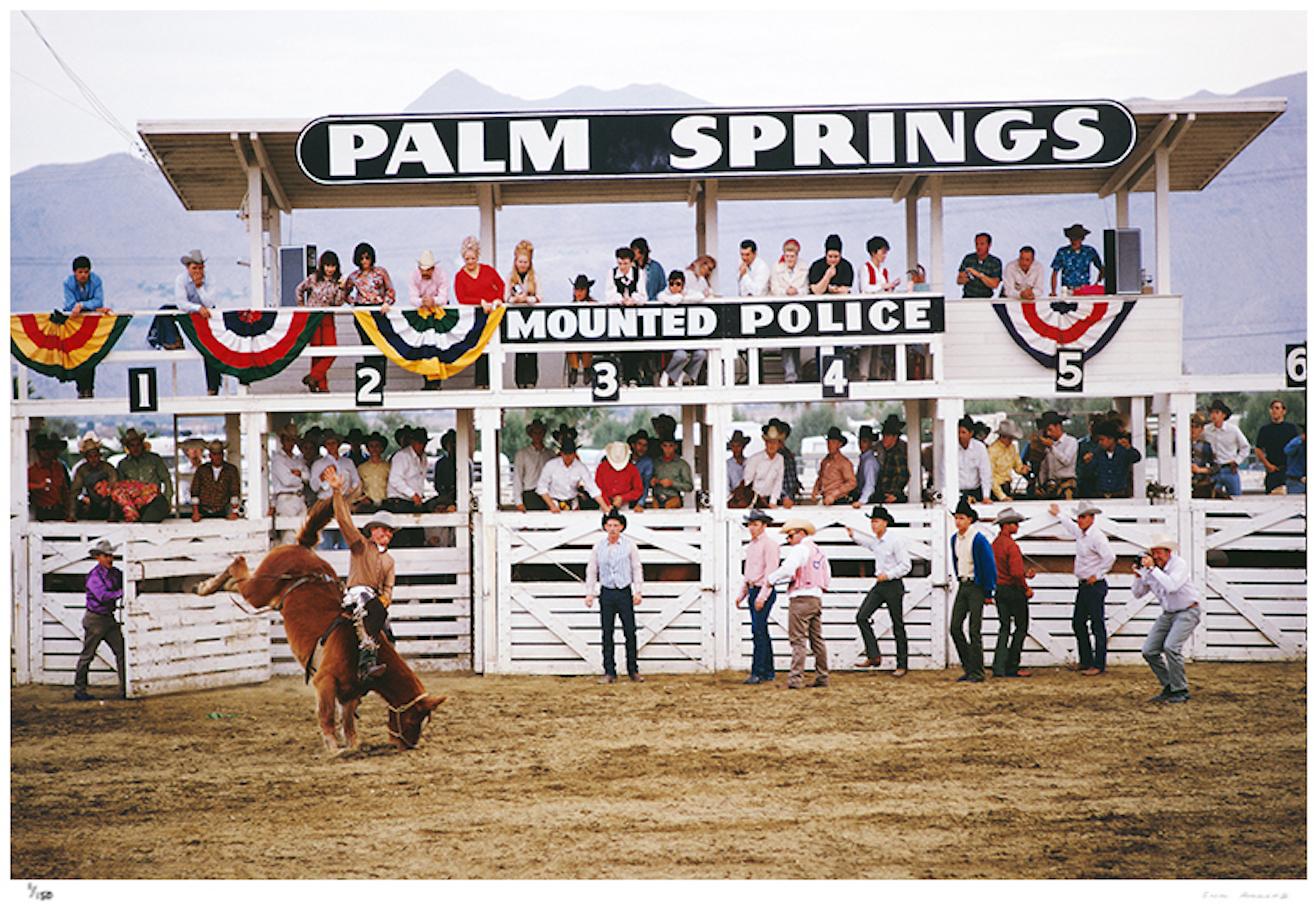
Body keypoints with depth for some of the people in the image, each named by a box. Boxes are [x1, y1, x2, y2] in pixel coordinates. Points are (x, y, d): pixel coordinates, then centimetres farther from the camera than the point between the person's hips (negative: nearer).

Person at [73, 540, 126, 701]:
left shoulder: (114, 572, 6)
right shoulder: (93, 576, -16)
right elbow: (103, 596, -27)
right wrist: (121, 592, -32)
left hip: (109, 618, 7)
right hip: (95, 619, -7)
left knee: (121, 651, 1)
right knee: (87, 655, 2)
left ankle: (124, 689, 4)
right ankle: (79, 691, 12)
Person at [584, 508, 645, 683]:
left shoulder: (629, 545, 1)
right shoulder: (599, 546, 4)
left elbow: (637, 569, 4)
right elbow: (591, 570, 10)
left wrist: (638, 592, -2)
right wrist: (589, 593, 5)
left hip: (625, 592, -1)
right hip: (606, 593, 1)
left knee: (630, 632, -1)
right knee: (607, 634, 1)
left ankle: (633, 670, 8)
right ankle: (609, 672, 5)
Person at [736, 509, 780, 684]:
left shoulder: (769, 544, -9)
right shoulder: (751, 546, 18)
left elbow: (771, 572, -16)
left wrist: (762, 596, -22)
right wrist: (742, 594, 19)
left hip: (764, 592, -9)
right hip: (752, 591, 9)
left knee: (759, 630, -13)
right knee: (761, 632, 10)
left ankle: (758, 672, -15)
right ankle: (769, 672, 14)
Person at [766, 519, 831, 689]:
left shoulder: (799, 550, -10)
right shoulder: (818, 551, 18)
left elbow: (787, 570, -23)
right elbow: (826, 581, 18)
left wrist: (771, 579, -9)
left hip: (801, 598, -9)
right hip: (816, 598, 9)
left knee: (798, 640, -10)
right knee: (817, 639, 13)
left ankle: (795, 679, -14)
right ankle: (823, 677, 16)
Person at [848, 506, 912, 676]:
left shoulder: (895, 540, -15)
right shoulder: (875, 540, 8)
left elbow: (906, 566, -15)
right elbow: (867, 542, 36)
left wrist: (888, 575, -19)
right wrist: (853, 535, 26)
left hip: (893, 585, -8)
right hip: (879, 585, 8)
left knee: (898, 625, 0)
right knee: (862, 616, -4)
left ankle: (902, 665, 7)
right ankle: (873, 656, 0)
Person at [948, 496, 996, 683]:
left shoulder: (979, 539, -14)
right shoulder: (954, 539, 8)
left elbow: (989, 567, -11)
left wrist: (988, 593, -11)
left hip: (977, 587, -7)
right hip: (962, 586, 7)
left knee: (974, 631, -6)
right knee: (955, 627, 2)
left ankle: (977, 672, 0)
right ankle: (968, 668, 13)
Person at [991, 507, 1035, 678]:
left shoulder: (995, 544, 11)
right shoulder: (1011, 545, -17)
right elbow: (1016, 572, -24)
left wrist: (1025, 572, 14)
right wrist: (1026, 589, -11)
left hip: (999, 589, 8)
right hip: (1013, 590, -8)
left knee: (1004, 628, 11)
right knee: (1021, 627, 3)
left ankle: (999, 666, 5)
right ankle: (1012, 667, 2)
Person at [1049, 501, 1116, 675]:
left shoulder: (1097, 536, -16)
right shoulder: (1081, 534, 12)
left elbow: (1109, 557, -26)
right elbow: (1071, 527, 36)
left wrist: (1097, 575, -18)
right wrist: (1058, 515, 49)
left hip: (1095, 586, -10)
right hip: (1083, 586, 10)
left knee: (1097, 626, -5)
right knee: (1078, 624, 13)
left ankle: (1098, 665, -3)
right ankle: (1085, 661, 22)